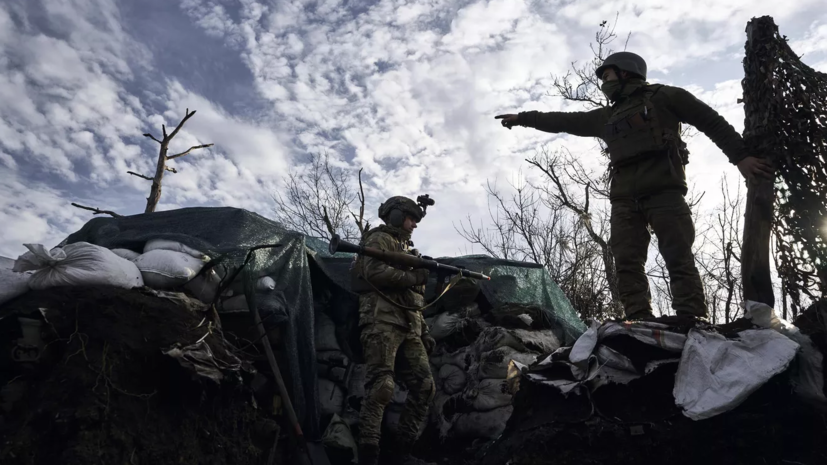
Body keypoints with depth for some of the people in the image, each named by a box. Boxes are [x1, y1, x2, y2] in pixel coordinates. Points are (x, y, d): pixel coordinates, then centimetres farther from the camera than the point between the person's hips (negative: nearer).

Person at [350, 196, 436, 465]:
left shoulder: (406, 250, 30)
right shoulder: (379, 239, 5)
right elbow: (374, 272, -16)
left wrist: (424, 331, 20)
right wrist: (412, 276, -10)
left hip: (408, 327, 9)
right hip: (382, 321, -8)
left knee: (424, 387, -1)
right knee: (381, 386, -17)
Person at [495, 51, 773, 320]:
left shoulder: (663, 96, 14)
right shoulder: (607, 117, 29)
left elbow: (712, 122, 11)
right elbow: (563, 121, 33)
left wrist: (740, 156, 2)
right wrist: (522, 118, 33)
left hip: (663, 191, -5)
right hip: (624, 198, 5)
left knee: (679, 260, -12)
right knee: (627, 263, -8)